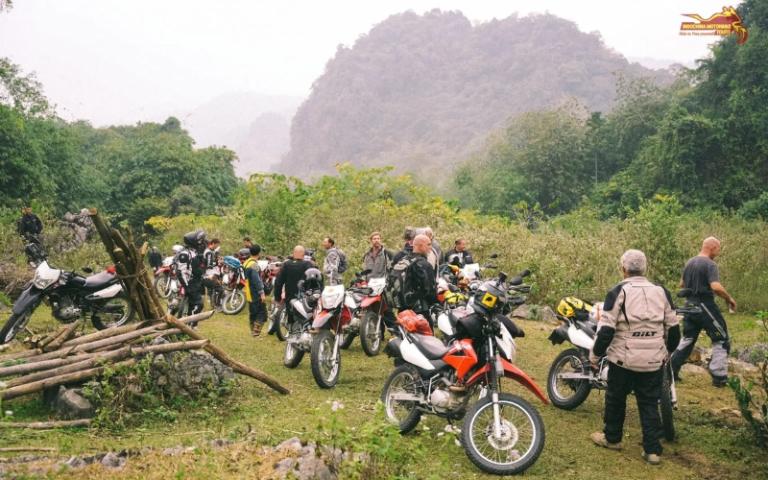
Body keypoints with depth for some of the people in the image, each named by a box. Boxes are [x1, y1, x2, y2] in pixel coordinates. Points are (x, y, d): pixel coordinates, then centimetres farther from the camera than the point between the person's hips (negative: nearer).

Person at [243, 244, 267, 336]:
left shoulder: (246, 263, 12)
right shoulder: (254, 264, -19)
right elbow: (257, 280, -23)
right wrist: (262, 293, -22)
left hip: (249, 293, 10)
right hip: (256, 294, -10)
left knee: (252, 313, 15)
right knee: (261, 313, -7)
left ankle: (253, 331, 22)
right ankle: (256, 332, -12)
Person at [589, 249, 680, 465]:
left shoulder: (618, 292, -10)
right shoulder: (661, 292, 3)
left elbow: (606, 329, -13)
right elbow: (673, 328, 9)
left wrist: (595, 354, -1)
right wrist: (668, 350, 25)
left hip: (623, 359, -3)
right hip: (653, 361, 3)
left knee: (616, 399, 15)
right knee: (650, 404, 12)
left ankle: (612, 438, 30)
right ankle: (652, 450, 11)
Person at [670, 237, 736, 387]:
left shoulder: (690, 262, 10)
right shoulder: (710, 264, -15)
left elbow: (682, 284, 19)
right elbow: (716, 287, -27)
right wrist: (729, 299, -14)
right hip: (705, 306, -8)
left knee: (688, 338, 17)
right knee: (722, 340, 5)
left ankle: (671, 370, 14)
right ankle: (719, 377, 5)